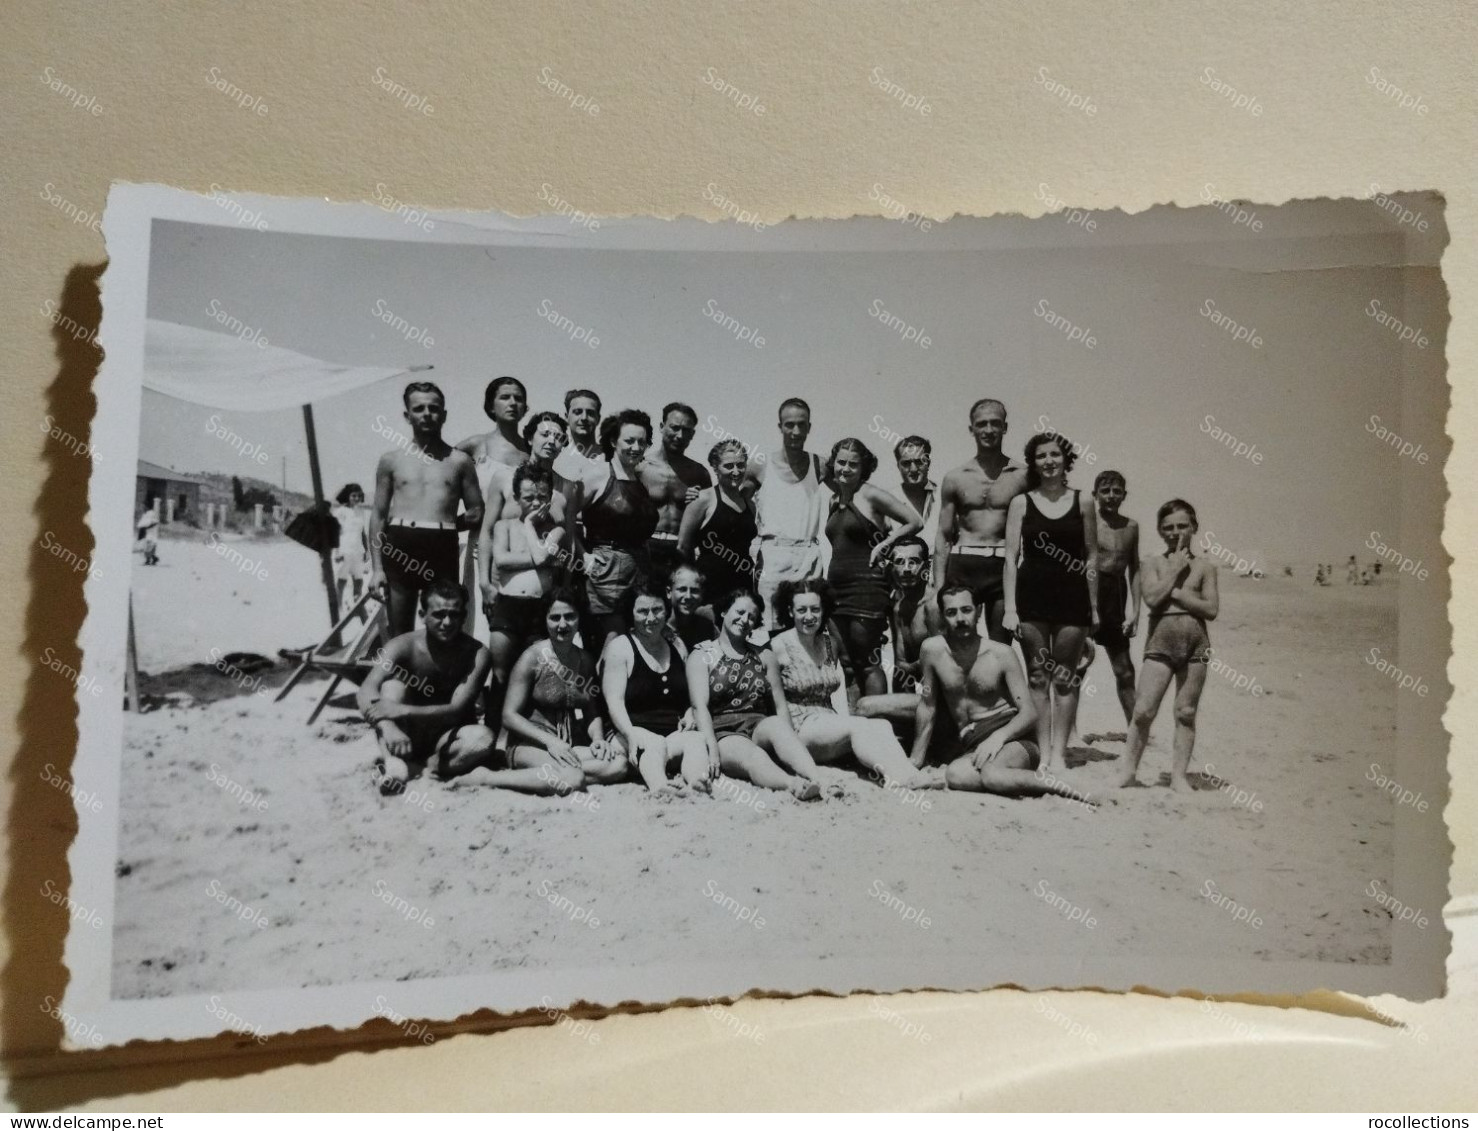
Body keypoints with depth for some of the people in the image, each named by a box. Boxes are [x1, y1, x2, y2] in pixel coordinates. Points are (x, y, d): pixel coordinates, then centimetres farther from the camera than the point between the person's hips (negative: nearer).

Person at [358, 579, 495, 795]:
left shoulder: (476, 654, -17)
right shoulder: (403, 646, -15)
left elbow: (457, 710, -25)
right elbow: (366, 691, -28)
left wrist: (403, 711, -39)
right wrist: (389, 727, -49)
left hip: (446, 738, -1)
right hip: (407, 735, 1)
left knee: (483, 738, -31)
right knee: (392, 684, -24)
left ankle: (411, 769, -26)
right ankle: (393, 763, -37)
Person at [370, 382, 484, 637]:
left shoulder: (460, 461, 11)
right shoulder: (391, 459, 12)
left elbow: (477, 513, 13)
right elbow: (378, 515, 11)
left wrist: (444, 523, -2)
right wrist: (376, 567, 3)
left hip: (443, 548, -1)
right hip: (399, 548, 1)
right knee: (399, 637, 4)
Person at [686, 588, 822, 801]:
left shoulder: (765, 656, 22)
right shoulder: (701, 656, 10)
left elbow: (781, 705, 14)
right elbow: (700, 706, -3)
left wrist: (787, 742, -5)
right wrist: (712, 747, -20)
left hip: (759, 727, 3)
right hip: (723, 732, -3)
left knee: (777, 724, -34)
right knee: (753, 755, -37)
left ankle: (816, 781, -57)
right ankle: (794, 785, -65)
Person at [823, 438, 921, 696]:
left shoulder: (870, 495, -5)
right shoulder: (834, 500, 13)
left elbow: (914, 522, -6)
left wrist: (883, 545, -9)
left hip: (866, 586, -7)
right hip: (837, 587, 7)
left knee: (868, 662, -6)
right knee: (851, 663, 11)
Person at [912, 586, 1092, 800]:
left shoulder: (1001, 654, -3)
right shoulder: (932, 649, 1)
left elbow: (1029, 713, -4)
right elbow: (926, 709, 10)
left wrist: (999, 736, -23)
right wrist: (915, 759, 11)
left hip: (1011, 736, -2)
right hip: (971, 745, 2)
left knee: (991, 774, -37)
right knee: (954, 775, -35)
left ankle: (1062, 787, -12)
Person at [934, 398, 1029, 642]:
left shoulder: (1021, 476, 5)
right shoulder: (955, 478, 7)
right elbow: (943, 536, 9)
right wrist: (939, 586, 2)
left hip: (1003, 567, 0)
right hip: (963, 565, 0)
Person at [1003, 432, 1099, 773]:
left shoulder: (1083, 502, 5)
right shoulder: (1021, 503, 3)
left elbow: (1091, 557, 7)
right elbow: (1011, 557, 0)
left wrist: (1094, 606, 5)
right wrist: (1009, 608, -6)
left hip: (1072, 597, 0)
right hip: (1032, 596, 0)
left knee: (1066, 677, 3)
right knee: (1037, 677, 4)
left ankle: (1059, 750, 11)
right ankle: (1042, 750, 11)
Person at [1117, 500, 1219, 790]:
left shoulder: (1204, 567, 6)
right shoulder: (1153, 563, 5)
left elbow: (1211, 609, -5)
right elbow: (1152, 599, -12)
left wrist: (1174, 591, -9)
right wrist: (1175, 570, -6)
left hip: (1195, 643, 1)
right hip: (1160, 641, -1)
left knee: (1186, 712, 5)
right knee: (1143, 709, -6)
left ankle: (1179, 774, 13)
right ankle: (1130, 770, 5)